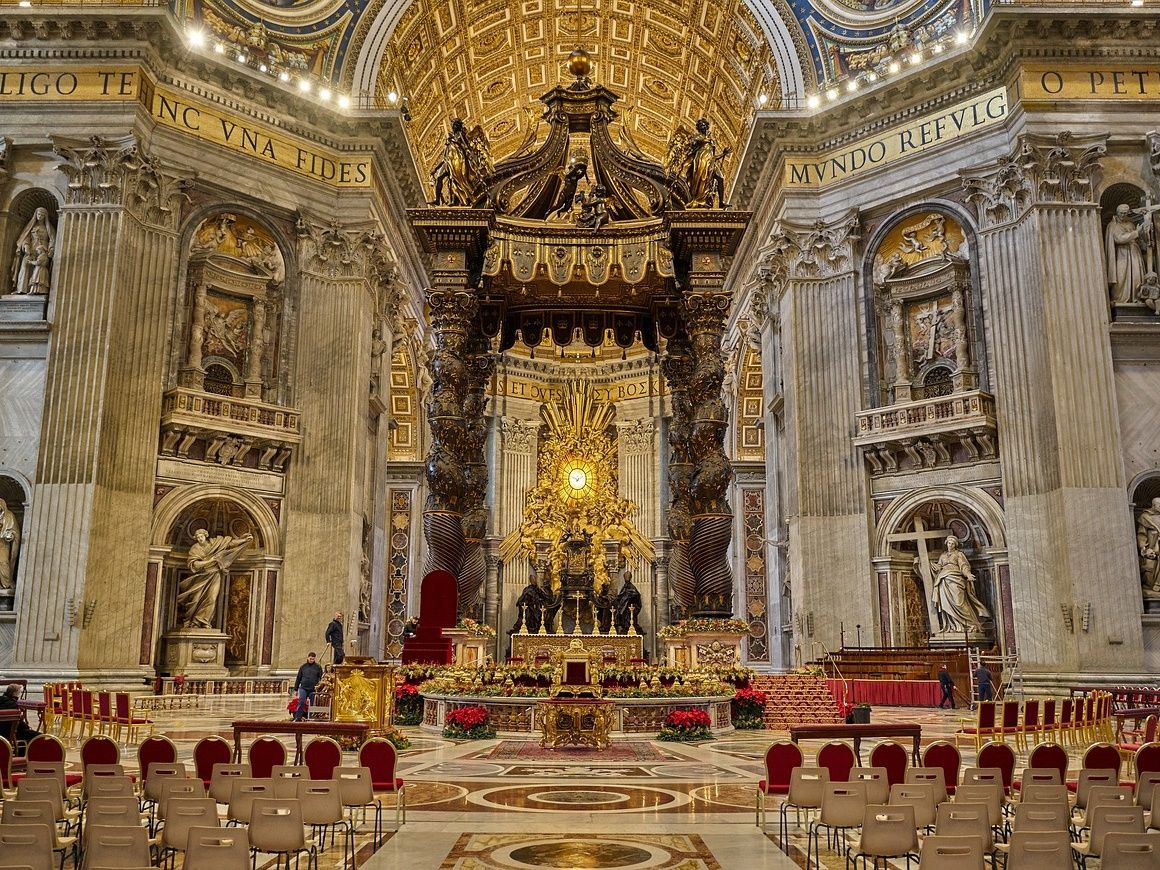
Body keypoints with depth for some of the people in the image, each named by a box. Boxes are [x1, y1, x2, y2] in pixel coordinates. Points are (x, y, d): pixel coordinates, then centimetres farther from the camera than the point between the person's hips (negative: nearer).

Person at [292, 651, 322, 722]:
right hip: (303, 688, 0)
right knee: (301, 703, -14)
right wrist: (296, 689, 11)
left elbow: (321, 678, 8)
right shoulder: (303, 666, 10)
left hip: (313, 689, 0)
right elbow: (298, 678, 13)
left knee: (311, 705, 2)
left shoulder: (318, 667, 7)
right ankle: (298, 718, -12)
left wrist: (319, 685, -8)